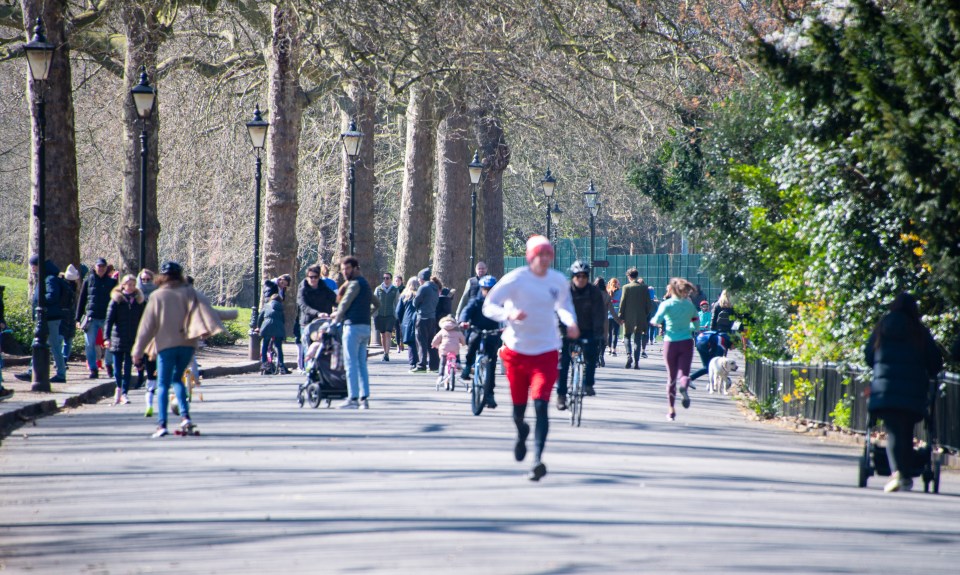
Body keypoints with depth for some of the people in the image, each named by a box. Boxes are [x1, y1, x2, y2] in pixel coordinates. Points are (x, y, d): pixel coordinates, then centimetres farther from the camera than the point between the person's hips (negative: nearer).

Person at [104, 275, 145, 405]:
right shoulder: (116, 300, -1)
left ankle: (124, 393, 3)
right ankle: (119, 387, 28)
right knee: (117, 367, 5)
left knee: (128, 368, 0)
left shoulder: (139, 301, 6)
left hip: (133, 339, 1)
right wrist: (107, 337, -13)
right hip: (118, 339, -1)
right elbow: (109, 319, -4)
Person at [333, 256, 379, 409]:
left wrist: (336, 319, 2)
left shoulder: (356, 283, -9)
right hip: (365, 326, 9)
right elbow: (376, 303, 31)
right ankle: (364, 398, 6)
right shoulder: (365, 284, 20)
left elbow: (345, 303, -11)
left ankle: (353, 398, -11)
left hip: (353, 326, -9)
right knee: (362, 364, 9)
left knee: (351, 363, -8)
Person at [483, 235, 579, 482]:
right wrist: (509, 315, -28)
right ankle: (521, 433, 47)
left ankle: (538, 460, -22)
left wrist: (571, 323, 1)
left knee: (541, 405, -16)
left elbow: (564, 304, 22)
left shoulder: (558, 281, 0)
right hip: (517, 350, -1)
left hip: (546, 352, 1)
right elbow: (488, 306, -9)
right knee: (518, 408, 10)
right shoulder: (516, 279, -11)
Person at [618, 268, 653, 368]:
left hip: (628, 318, -2)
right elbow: (648, 303, 2)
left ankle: (629, 355, -8)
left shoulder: (626, 287, -8)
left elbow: (622, 303, -7)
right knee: (637, 339, 5)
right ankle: (636, 362, 1)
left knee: (627, 336, 14)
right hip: (641, 318, 2)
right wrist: (647, 314, 13)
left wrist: (621, 315, 1)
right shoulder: (644, 288, -1)